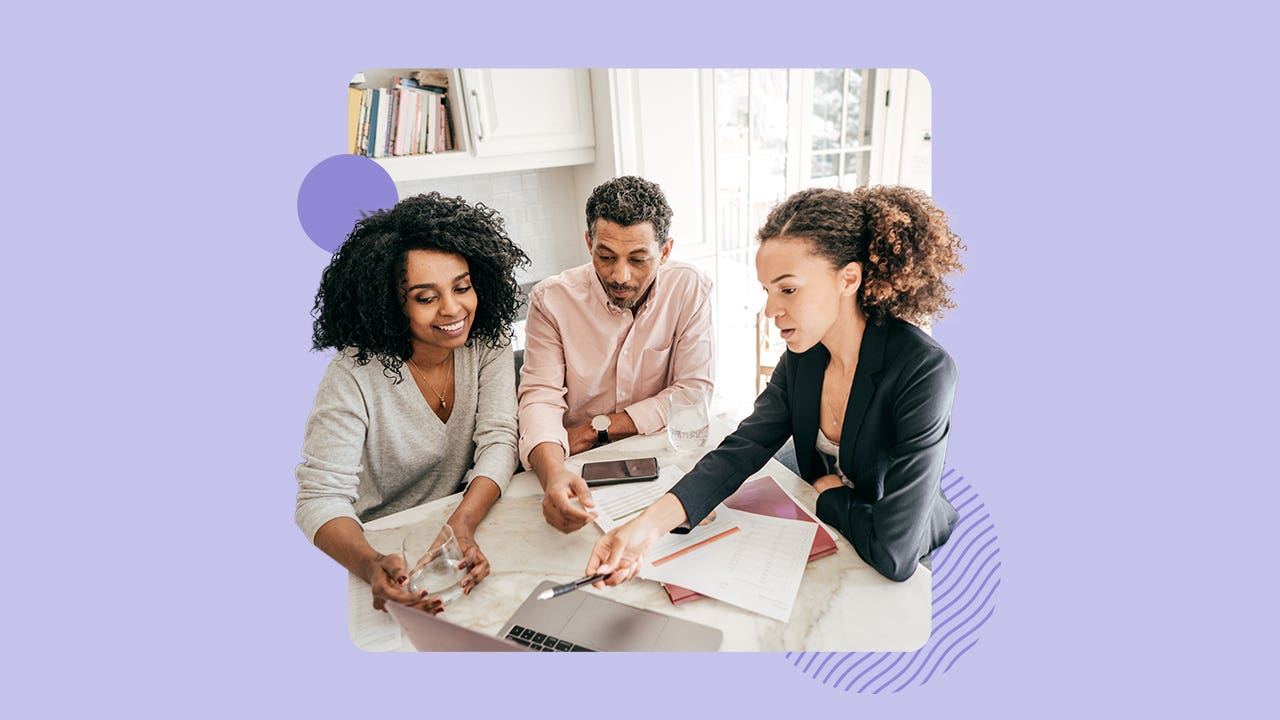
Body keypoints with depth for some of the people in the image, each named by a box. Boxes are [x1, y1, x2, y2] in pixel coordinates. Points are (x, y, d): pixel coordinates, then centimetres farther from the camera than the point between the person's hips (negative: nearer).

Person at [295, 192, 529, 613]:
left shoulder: (488, 339, -9)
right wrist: (373, 566, -41)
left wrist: (462, 525, -32)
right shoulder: (355, 375, -19)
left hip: (469, 518, 2)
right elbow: (321, 496, -21)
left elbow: (498, 441, -14)